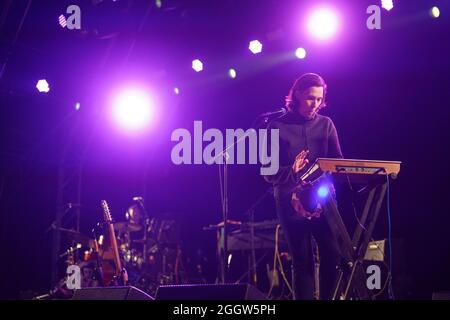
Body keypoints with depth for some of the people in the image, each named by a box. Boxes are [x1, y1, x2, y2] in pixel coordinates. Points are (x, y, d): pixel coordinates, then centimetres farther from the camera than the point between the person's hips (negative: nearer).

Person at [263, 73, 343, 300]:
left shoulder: (325, 124, 10)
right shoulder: (278, 127, 2)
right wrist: (291, 171, -20)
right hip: (292, 203, -2)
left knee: (333, 255, -11)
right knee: (302, 262, 0)